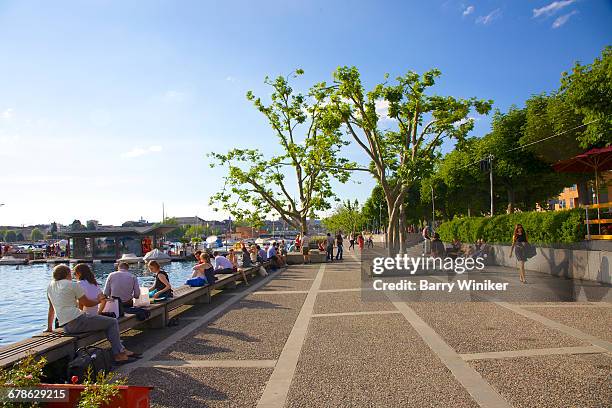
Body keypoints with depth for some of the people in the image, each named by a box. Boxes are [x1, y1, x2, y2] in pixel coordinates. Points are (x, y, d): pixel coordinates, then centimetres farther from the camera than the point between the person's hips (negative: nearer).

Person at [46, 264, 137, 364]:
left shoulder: (50, 286, 18)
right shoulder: (73, 285, -5)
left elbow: (51, 308, 24)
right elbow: (87, 303, 3)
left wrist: (49, 328, 34)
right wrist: (98, 300, 23)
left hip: (65, 326, 9)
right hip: (76, 321, -9)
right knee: (113, 322, 0)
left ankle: (121, 350, 20)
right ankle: (118, 355, 0)